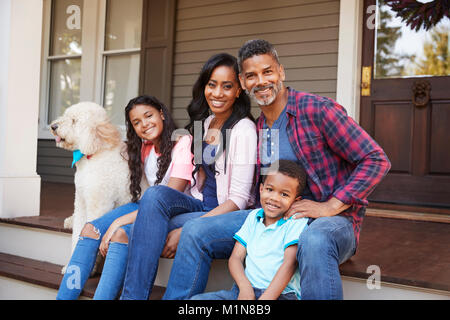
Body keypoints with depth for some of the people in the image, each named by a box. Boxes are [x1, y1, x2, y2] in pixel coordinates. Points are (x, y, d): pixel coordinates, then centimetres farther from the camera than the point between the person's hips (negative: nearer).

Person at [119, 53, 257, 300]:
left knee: (149, 229, -27)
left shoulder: (243, 129, -12)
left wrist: (185, 230, -23)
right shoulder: (203, 123, 12)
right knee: (155, 194, -26)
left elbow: (238, 199, -17)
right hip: (200, 205, 7)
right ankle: (133, 295, -27)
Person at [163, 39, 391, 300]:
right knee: (196, 233, -6)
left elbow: (377, 160, -13)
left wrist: (330, 207, -19)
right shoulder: (257, 128, 12)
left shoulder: (317, 110, -10)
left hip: (330, 220, -6)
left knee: (314, 242, -42)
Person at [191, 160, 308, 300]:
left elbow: (289, 264, -10)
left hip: (280, 293, -5)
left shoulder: (296, 222, -1)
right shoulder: (253, 217, 15)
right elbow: (235, 258, 9)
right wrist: (245, 288, -11)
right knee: (196, 299, -12)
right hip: (245, 290, 5)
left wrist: (266, 298, -21)